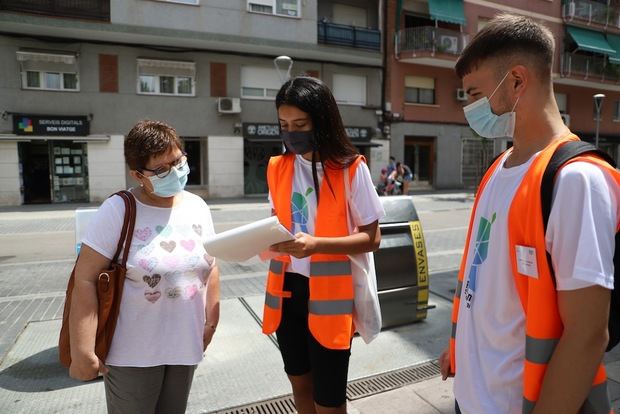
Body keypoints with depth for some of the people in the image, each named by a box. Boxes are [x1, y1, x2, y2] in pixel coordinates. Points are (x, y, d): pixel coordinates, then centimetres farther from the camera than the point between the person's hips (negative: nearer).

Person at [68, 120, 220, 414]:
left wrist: (211, 321, 5)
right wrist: (82, 352, -16)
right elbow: (85, 280, -16)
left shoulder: (197, 207, -1)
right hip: (132, 351, -4)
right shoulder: (118, 211, -16)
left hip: (185, 345, 5)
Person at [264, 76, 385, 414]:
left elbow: (371, 238, -11)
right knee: (299, 383, 23)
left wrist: (317, 244, -25)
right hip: (286, 291, 5)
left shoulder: (351, 169, -12)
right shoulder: (278, 168, 3)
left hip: (329, 297, -5)